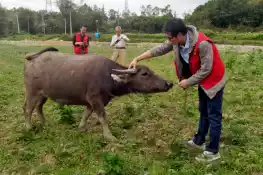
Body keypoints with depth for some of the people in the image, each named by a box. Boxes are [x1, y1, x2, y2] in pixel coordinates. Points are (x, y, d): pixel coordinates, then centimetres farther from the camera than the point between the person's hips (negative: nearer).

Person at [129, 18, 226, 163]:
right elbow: (159, 49, -4)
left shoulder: (203, 44, -34)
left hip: (213, 80, -8)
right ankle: (199, 141, 36)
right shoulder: (177, 41, -11)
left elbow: (206, 69, -27)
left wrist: (188, 81, -18)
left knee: (213, 115, -1)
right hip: (203, 80, 8)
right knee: (203, 112, 20)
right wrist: (137, 59, -6)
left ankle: (213, 151, 10)